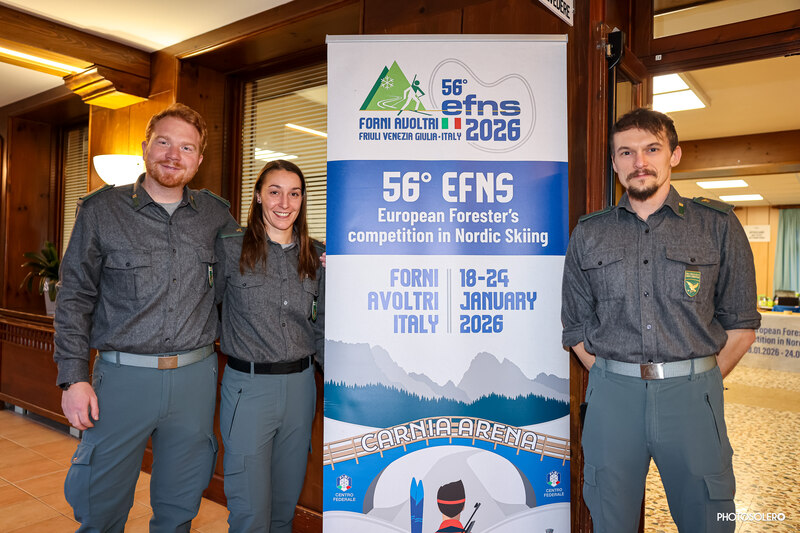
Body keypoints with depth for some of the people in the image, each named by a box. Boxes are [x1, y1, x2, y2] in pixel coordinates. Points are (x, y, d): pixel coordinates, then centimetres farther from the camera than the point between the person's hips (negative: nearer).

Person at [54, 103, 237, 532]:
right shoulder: (101, 210, 0)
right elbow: (75, 298, 0)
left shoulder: (216, 214, 5)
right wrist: (73, 377, -6)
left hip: (195, 379, 2)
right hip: (123, 377, -1)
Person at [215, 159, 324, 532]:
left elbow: (321, 328, 11)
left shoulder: (314, 257, 6)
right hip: (248, 387, -4)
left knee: (286, 503, 18)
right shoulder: (230, 248, -5)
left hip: (300, 386, 4)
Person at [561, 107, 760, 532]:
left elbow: (740, 325, 5)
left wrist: (700, 382, 0)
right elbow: (576, 327, 8)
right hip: (612, 395, 1)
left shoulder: (718, 225, 4)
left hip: (691, 395, 0)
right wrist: (613, 377, 0)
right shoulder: (588, 234, 7)